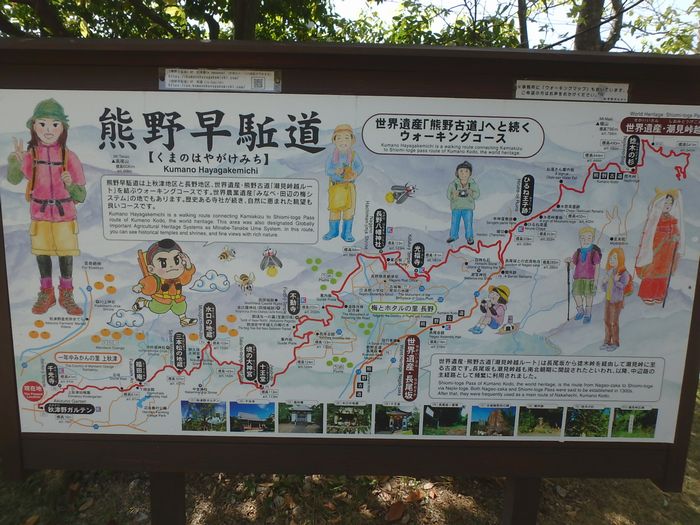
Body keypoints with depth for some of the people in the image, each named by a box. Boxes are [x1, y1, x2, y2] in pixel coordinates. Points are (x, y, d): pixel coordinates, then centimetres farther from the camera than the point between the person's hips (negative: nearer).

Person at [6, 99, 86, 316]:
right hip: (39, 215, 1)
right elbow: (13, 179, -21)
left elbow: (80, 196, -8)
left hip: (65, 215, -1)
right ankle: (46, 294, 28)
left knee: (66, 255, 6)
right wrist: (15, 160, -38)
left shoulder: (69, 157, -8)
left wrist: (71, 184, -28)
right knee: (42, 255, 11)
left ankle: (66, 295, 22)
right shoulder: (30, 155, -4)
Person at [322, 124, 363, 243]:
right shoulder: (332, 156, -5)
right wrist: (335, 171, -27)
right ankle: (333, 231, 26)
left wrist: (355, 174, -24)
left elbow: (360, 166, -3)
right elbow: (327, 170, -7)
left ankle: (347, 233, 13)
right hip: (335, 187, 0)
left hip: (349, 187, 0)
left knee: (349, 209, 2)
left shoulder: (353, 155, -5)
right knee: (334, 209, 11)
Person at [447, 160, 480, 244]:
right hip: (456, 207, 1)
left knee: (468, 223, 5)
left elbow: (477, 195, -6)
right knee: (454, 223, 12)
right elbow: (448, 195, -7)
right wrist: (453, 195, -28)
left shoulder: (473, 184, -7)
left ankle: (469, 237, 23)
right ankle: (453, 236, 30)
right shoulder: (453, 184, -9)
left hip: (468, 207, 0)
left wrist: (472, 193, -27)